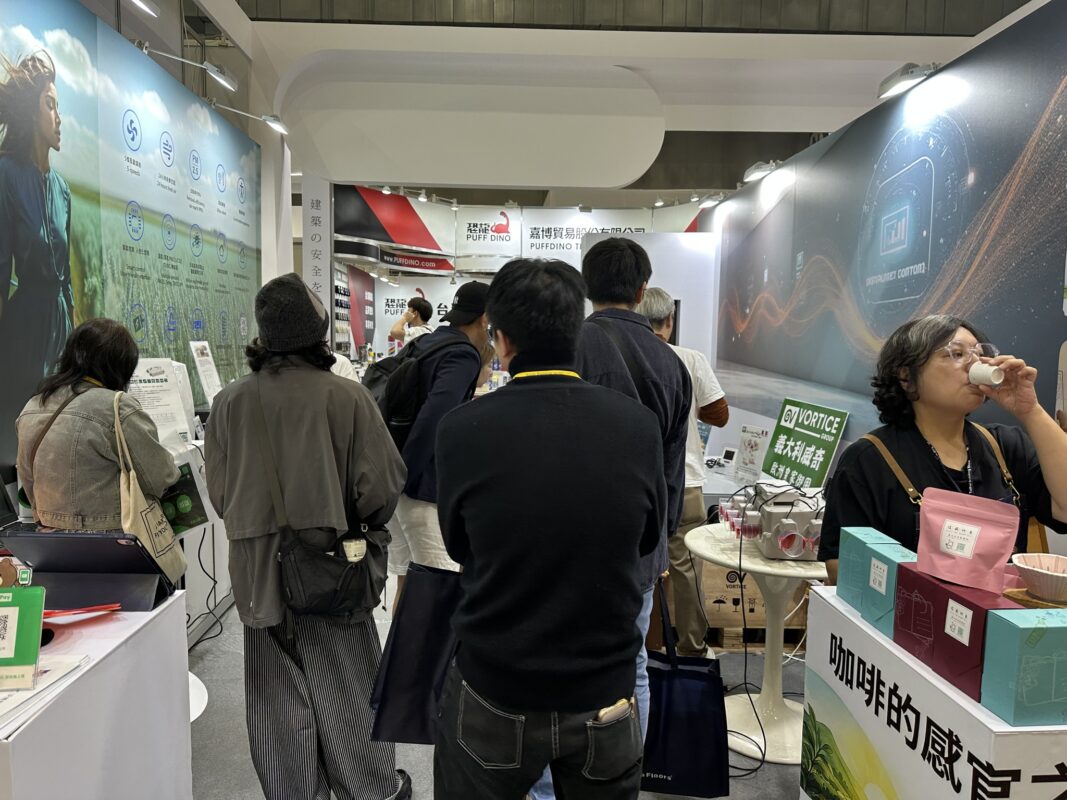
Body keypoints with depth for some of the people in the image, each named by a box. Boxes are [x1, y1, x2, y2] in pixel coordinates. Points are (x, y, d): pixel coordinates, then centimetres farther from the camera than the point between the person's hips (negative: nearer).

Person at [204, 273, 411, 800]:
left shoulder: (230, 402, -6)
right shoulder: (346, 397, -15)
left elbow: (219, 494, 2)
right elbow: (381, 485, -13)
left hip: (258, 571, 3)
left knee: (278, 701, 16)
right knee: (346, 695, 14)